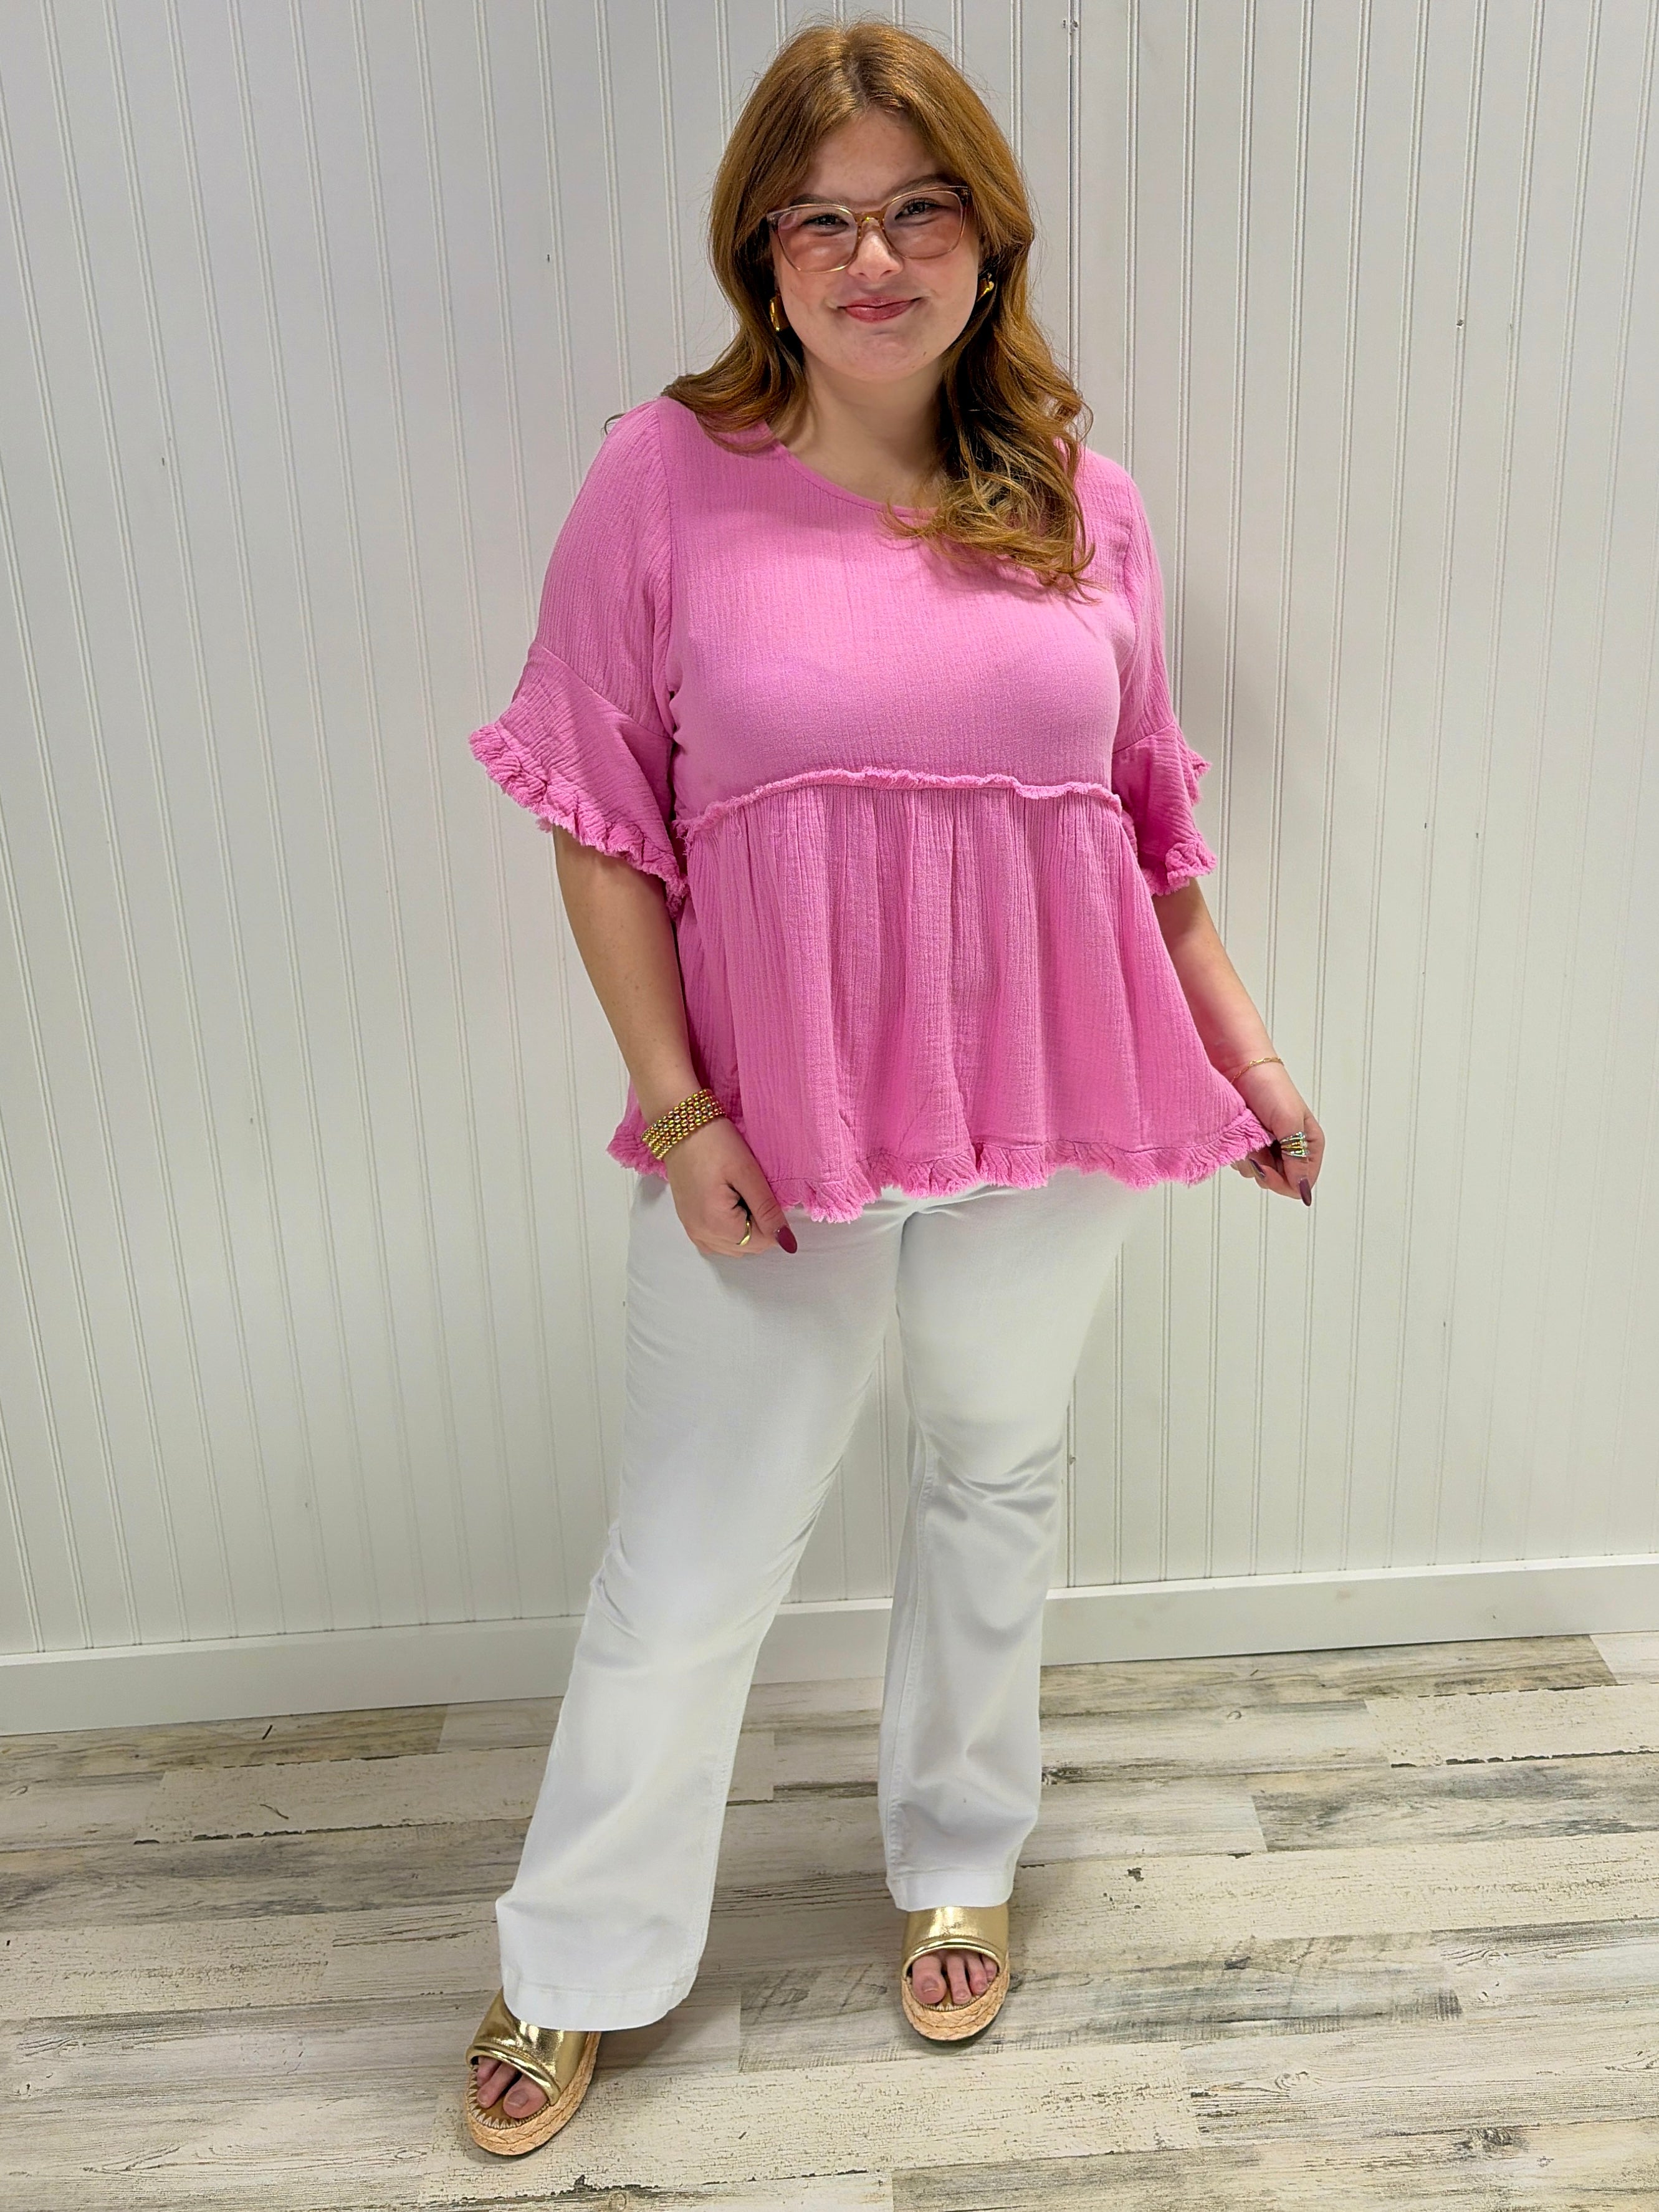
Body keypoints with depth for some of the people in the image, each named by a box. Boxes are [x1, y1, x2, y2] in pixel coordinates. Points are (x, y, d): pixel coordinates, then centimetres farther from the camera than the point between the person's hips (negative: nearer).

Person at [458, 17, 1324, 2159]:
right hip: (772, 1118, -2)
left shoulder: (1075, 492, 2)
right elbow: (601, 827, -5)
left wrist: (1246, 1049, 9)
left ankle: (956, 1862, 47)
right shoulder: (665, 478, -7)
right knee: (687, 1563, 8)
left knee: (999, 1479, 19)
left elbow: (1150, 807, 9)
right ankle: (573, 1967, 34)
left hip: (1046, 1104, 3)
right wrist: (679, 1114, -11)